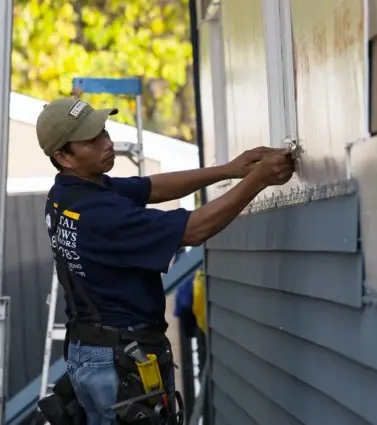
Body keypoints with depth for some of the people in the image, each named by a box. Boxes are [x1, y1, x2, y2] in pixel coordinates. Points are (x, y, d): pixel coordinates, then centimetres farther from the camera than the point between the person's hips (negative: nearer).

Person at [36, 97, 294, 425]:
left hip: (85, 352, 9)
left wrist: (228, 169, -5)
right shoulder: (98, 213, -27)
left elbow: (154, 188, 4)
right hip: (123, 360, -9)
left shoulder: (66, 194, 2)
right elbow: (194, 231, -25)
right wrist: (256, 180, -21)